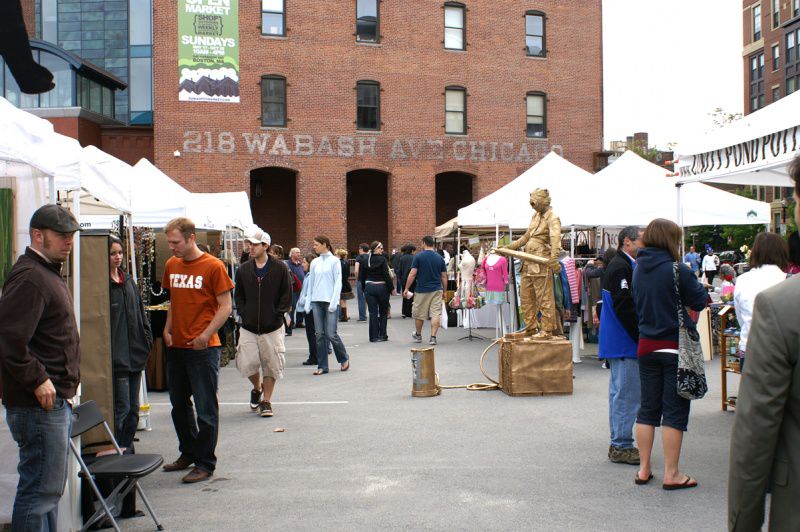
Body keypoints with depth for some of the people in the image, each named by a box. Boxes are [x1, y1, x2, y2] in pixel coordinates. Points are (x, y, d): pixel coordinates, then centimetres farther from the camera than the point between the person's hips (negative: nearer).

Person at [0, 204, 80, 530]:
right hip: (39, 404, -11)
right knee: (41, 490, -4)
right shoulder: (29, 277, -17)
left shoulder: (48, 273, 18)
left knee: (48, 489, 19)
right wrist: (38, 381, -22)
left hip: (55, 400, 11)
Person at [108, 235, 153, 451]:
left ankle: (128, 450, 24)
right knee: (121, 408, -6)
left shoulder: (128, 281, 15)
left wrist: (147, 338, 11)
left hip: (135, 353, 8)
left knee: (133, 409, 13)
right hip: (116, 358, -8)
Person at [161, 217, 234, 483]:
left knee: (205, 408, -1)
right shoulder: (171, 265, 9)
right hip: (176, 346, 7)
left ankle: (205, 464, 9)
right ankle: (188, 454, 34)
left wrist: (206, 335, -19)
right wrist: (167, 329, 6)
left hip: (203, 348, -7)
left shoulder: (213, 266, -10)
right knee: (179, 404, 17)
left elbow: (225, 306, -9)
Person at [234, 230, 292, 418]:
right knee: (247, 363, -3)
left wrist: (278, 313, -7)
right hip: (248, 326, 2)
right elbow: (238, 295, 14)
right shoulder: (243, 270, 5)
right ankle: (257, 388, 28)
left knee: (271, 364, 3)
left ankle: (266, 401, 18)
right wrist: (243, 313, 1)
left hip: (272, 327, -2)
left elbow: (287, 294, 0)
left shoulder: (280, 268, -3)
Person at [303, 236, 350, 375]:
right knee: (320, 335, 3)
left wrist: (334, 302, -12)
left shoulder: (334, 261, -1)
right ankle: (322, 366, 9)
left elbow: (338, 282, -4)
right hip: (317, 301, 4)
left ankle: (344, 359, 15)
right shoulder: (315, 262, 12)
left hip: (330, 301, -4)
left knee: (331, 334, -7)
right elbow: (311, 284, 15)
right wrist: (308, 302, 10)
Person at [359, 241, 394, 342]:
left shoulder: (365, 260, 3)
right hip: (381, 287, -3)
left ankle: (374, 336, 4)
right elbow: (386, 275, -13)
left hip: (369, 287, 3)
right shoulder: (382, 259, -11)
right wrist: (392, 288, -7)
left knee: (373, 313, 5)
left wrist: (364, 288, 16)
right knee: (383, 312, 11)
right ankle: (382, 335, 10)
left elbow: (362, 276, 7)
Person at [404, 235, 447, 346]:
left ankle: (418, 335, 29)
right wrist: (444, 291, 15)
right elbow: (444, 277, 5)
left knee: (419, 314, 14)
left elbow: (412, 274, -10)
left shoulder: (418, 257, -7)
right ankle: (433, 337, -6)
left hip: (422, 290, -2)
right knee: (436, 314, 0)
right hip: (436, 290, 2)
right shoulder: (440, 258, 3)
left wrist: (406, 289, -2)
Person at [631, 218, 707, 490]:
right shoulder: (677, 270, -16)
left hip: (646, 346, 6)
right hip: (675, 347, -6)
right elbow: (700, 302, -5)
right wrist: (696, 283, 12)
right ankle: (671, 474, 9)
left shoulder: (639, 269, 3)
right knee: (674, 411, 3)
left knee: (648, 408, 13)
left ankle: (644, 469, 19)